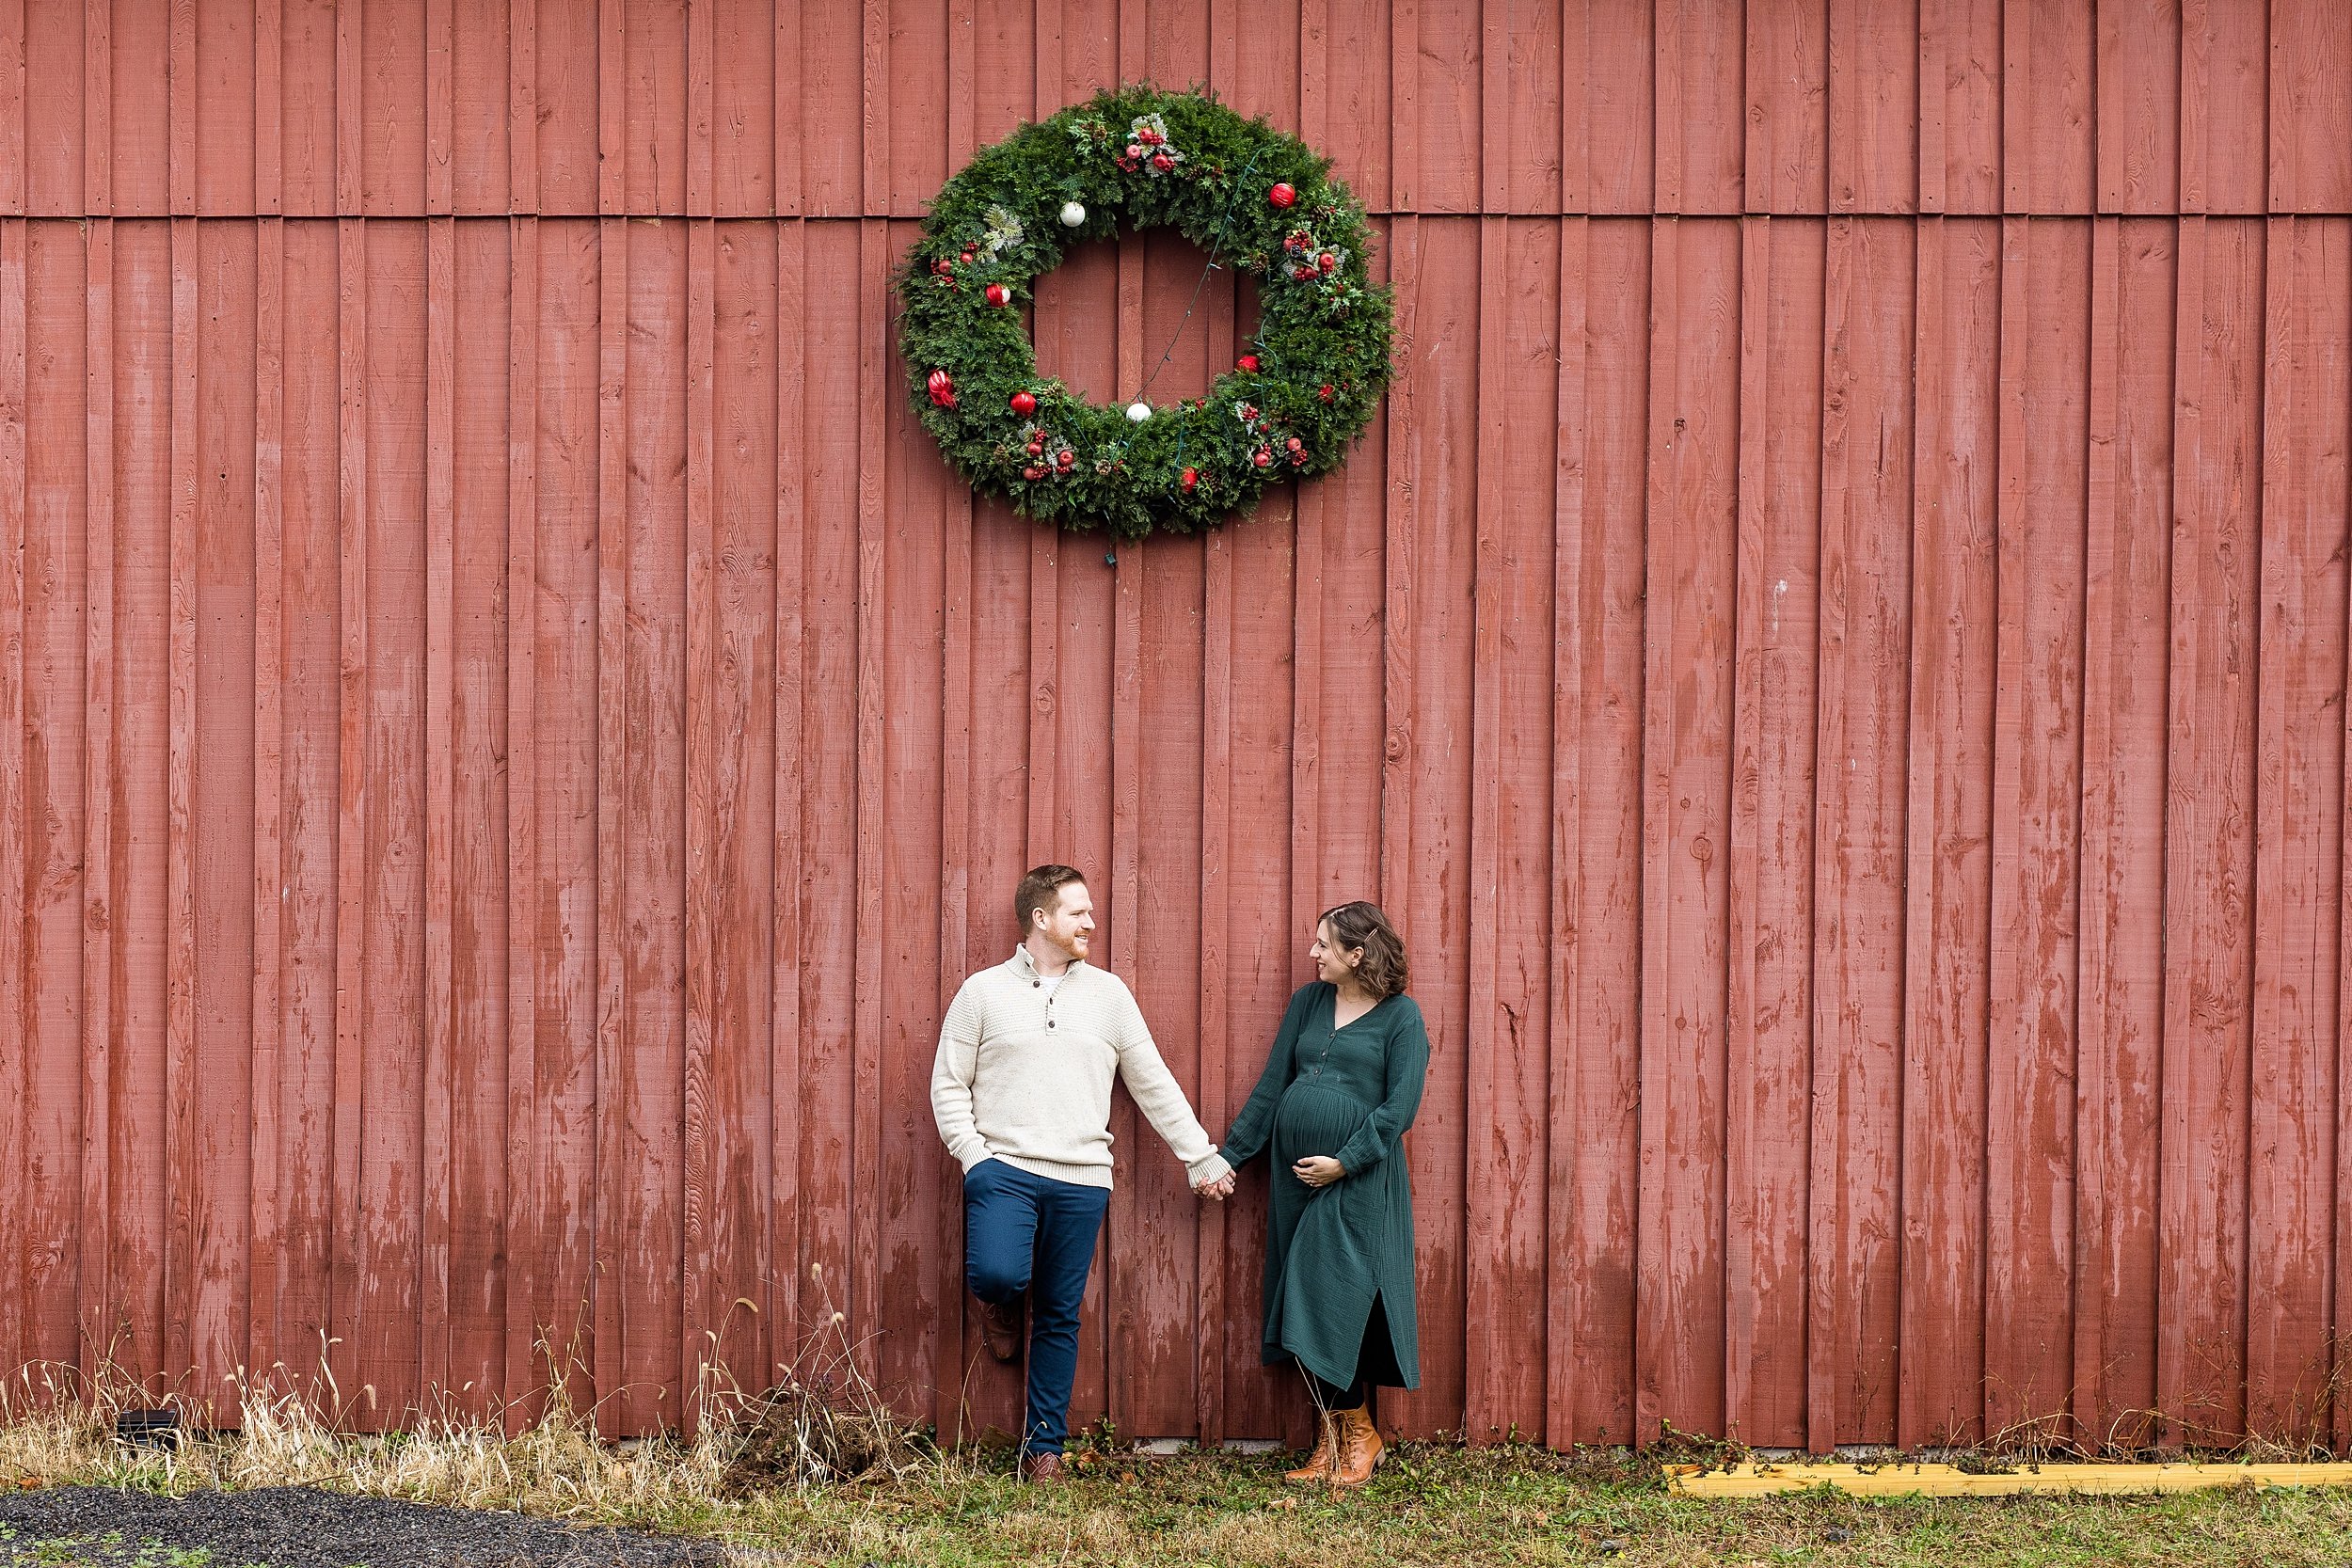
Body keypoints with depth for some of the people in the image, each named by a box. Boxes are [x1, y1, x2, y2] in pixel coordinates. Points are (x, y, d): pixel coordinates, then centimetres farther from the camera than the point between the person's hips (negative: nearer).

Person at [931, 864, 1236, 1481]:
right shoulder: (984, 991, 4)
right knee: (997, 1273, -26)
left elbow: (1153, 1084, 14)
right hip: (1004, 1168, -2)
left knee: (1059, 1318, 4)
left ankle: (1044, 1447, 15)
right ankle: (1002, 1304, 12)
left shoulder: (1108, 993, 10)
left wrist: (1201, 1157, 12)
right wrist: (973, 1154, -7)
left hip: (1082, 1179, 2)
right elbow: (949, 1084, 6)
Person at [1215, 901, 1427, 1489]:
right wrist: (1230, 1154, 11)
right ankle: (1330, 1443, 10)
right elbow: (1272, 1086, 14)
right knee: (1304, 1309, 4)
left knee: (1335, 1304, -8)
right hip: (1295, 1176, 6)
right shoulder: (1309, 1001, 13)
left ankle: (1357, 1432, 7)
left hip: (1358, 1180, -5)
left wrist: (1344, 1162, -15)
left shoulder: (1400, 1016, -2)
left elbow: (1399, 1107, -8)